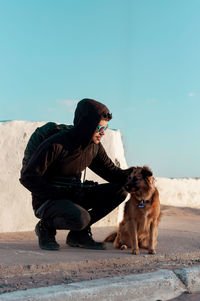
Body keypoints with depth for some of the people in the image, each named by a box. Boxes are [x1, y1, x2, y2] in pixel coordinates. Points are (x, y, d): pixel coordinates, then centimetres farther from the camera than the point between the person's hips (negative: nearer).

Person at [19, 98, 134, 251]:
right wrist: (60, 194, -23)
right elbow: (28, 177, -21)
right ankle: (46, 227, -4)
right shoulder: (56, 144, -21)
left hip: (73, 196, 7)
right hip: (46, 201, -7)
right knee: (80, 218, -37)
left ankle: (79, 233, 2)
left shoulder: (94, 146, 1)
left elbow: (111, 171, 6)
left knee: (120, 190, -6)